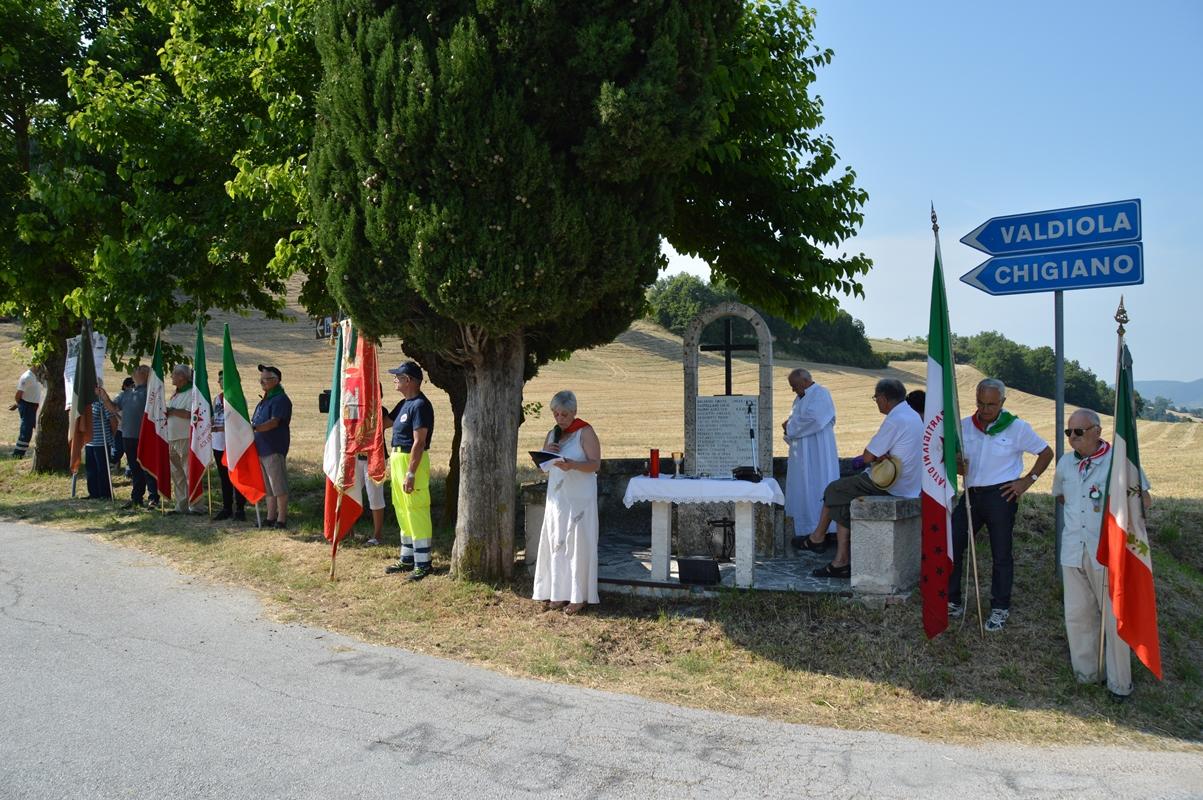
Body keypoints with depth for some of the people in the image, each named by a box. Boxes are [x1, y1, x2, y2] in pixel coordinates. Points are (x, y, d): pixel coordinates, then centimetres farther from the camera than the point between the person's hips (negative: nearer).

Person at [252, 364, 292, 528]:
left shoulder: (280, 399, -10)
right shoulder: (265, 400, 20)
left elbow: (274, 422, -22)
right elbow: (256, 422, 26)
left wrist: (254, 427, -30)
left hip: (274, 449, -10)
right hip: (262, 448, 10)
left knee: (279, 487, -5)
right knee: (268, 487, 14)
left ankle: (282, 519, 0)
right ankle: (270, 518, 21)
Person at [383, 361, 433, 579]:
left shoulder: (420, 406, -17)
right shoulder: (404, 404, 14)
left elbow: (419, 443, -22)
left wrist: (411, 474, -24)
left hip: (413, 462, -11)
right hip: (398, 459, 11)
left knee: (417, 514, -7)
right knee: (403, 513, 17)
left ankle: (422, 564, -1)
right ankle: (407, 559, 27)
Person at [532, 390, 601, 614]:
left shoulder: (585, 432, -6)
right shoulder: (552, 434, 13)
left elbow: (595, 463, -14)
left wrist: (573, 465, -31)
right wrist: (546, 453, -3)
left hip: (579, 498, -6)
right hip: (557, 497, 6)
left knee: (578, 544, -4)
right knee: (555, 543, 5)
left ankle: (578, 596, 4)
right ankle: (557, 595, 12)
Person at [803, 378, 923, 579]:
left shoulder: (894, 420, -20)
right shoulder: (913, 416, 13)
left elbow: (868, 457, -17)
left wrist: (877, 456, 4)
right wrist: (880, 455, 0)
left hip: (893, 486, -9)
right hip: (908, 485, 9)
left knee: (834, 490, 3)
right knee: (843, 499, 11)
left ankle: (818, 538, 21)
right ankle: (842, 561, 7)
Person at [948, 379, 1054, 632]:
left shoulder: (1016, 427, -3)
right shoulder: (964, 426, 6)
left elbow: (1046, 453, 6)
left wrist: (1027, 481, -3)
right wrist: (958, 467, -10)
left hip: (1000, 496, -4)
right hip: (971, 494, 4)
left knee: (1001, 554, 3)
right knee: (951, 544, -1)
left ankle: (1000, 608, 17)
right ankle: (952, 602, 12)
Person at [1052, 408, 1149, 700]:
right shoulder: (1065, 463, 8)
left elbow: (1145, 500, -5)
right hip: (1074, 552, 5)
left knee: (1114, 617, 2)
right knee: (1077, 616, 11)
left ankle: (1119, 683, 15)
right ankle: (1087, 674, 25)